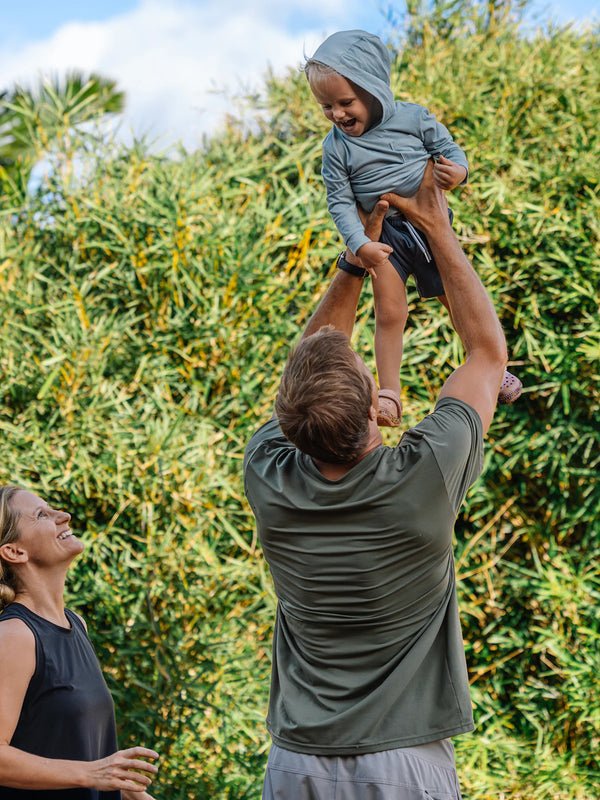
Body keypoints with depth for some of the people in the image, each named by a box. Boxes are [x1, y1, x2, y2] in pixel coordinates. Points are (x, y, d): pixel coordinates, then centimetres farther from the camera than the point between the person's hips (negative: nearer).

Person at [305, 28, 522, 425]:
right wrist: (359, 243, -19)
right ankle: (390, 394, 8)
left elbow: (451, 150, -2)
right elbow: (340, 200, -7)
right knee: (389, 315, -3)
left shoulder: (414, 119, -11)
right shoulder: (337, 146, -9)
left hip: (431, 225, 0)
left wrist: (457, 172, -26)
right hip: (385, 237, 0)